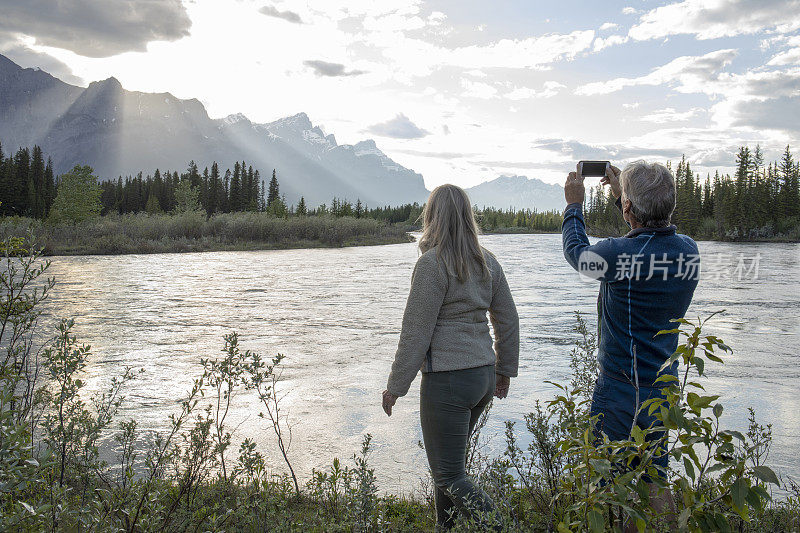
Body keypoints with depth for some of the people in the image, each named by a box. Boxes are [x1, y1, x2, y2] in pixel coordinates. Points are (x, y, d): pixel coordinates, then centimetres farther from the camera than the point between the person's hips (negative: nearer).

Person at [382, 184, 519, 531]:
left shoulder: (432, 263, -14)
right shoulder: (487, 261, 8)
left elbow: (416, 332, -15)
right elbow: (508, 320, 12)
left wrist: (395, 386, -7)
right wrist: (505, 369, 23)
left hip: (447, 378, -8)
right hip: (483, 374, 8)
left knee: (450, 476, 1)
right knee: (448, 460, 23)